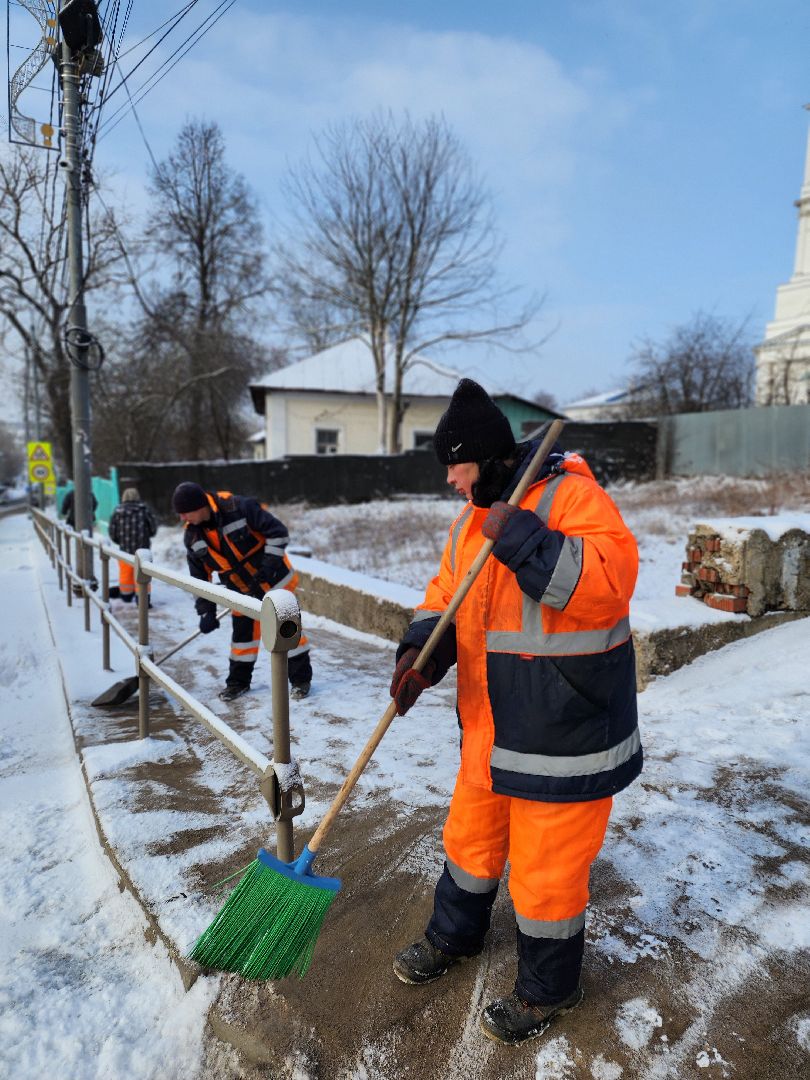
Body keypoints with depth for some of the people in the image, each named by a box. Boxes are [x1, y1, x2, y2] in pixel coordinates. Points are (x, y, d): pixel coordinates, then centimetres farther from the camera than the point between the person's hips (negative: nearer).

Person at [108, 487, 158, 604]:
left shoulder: (118, 511, -2)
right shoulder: (144, 509, -5)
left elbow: (112, 532, 1)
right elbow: (153, 528, -1)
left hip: (124, 549, 2)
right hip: (142, 548, -2)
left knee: (125, 573, 17)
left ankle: (126, 596, 33)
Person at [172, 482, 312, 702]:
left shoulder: (239, 508, -25)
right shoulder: (192, 536, -5)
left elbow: (278, 531, -21)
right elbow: (200, 576, 1)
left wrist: (270, 564, -25)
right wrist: (206, 611, -2)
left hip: (273, 579, -5)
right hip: (241, 589, 5)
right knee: (243, 632, 10)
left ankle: (301, 679, 12)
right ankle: (239, 681, 27)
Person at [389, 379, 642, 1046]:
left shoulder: (570, 495, -18)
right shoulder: (474, 517, 7)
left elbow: (611, 578, -30)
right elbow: (446, 595, 7)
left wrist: (524, 541, -34)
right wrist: (422, 651, -11)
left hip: (565, 730, -8)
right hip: (493, 726, 8)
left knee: (547, 867, 10)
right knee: (471, 837, 25)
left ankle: (547, 991, 37)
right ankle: (455, 938, 52)